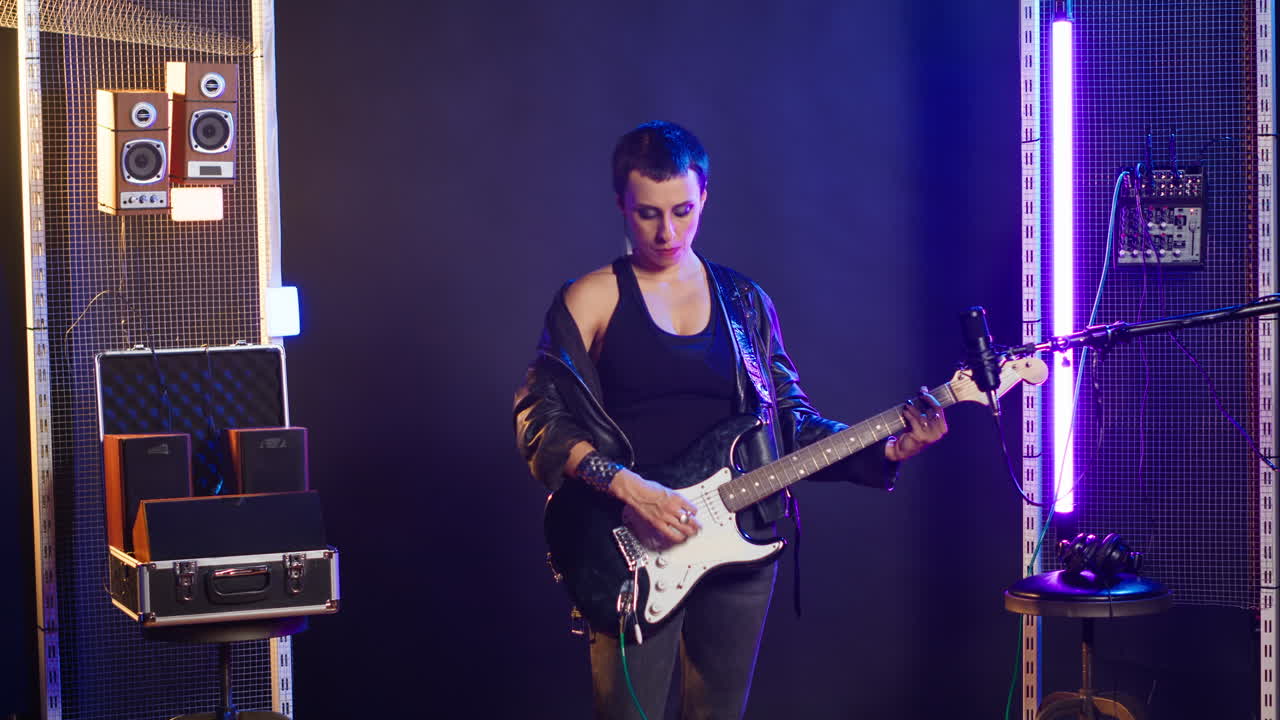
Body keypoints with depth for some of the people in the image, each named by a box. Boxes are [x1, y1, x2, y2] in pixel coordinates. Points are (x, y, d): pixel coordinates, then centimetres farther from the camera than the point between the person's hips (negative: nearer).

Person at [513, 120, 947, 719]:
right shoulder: (592, 299, 0)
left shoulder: (745, 302, 11)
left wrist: (881, 451, -5)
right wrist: (626, 487, -20)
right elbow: (538, 419, -7)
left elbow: (792, 418, 11)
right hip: (636, 556, -4)